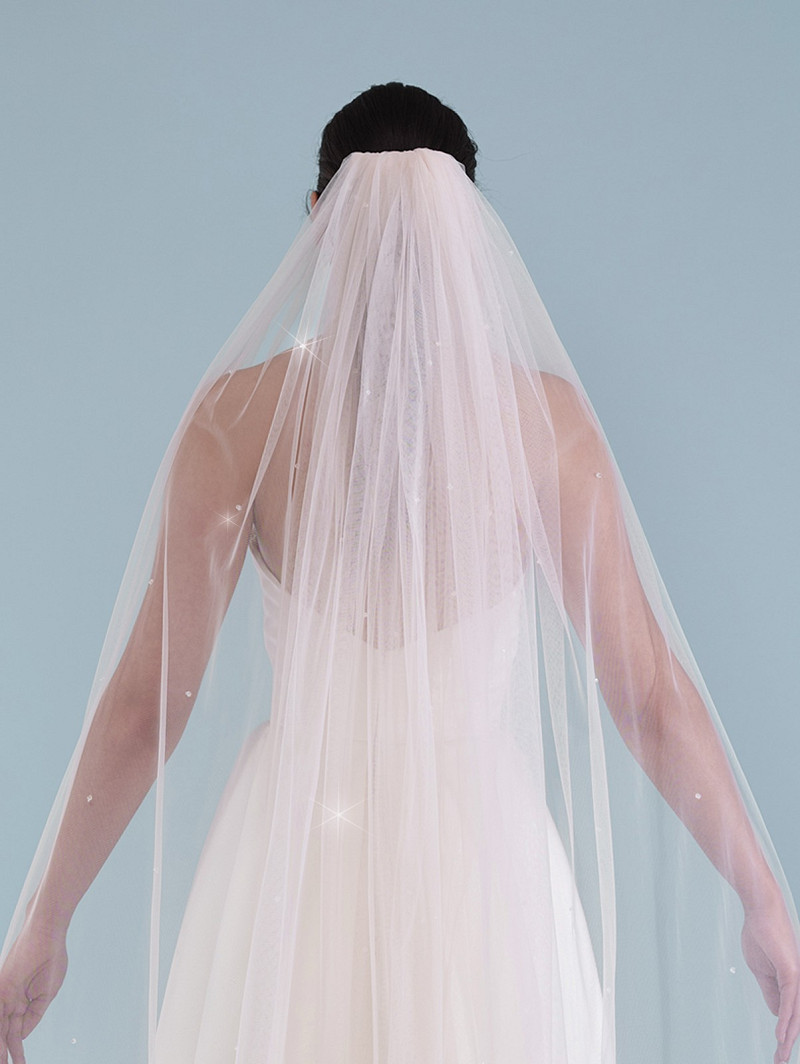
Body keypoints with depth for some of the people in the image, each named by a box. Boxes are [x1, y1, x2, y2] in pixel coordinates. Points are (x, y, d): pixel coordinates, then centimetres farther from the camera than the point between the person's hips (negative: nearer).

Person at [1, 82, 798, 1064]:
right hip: (485, 841, 0)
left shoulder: (240, 411, -10)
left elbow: (145, 697, -8)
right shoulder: (544, 416, -9)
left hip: (294, 844, 0)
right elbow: (649, 690, -7)